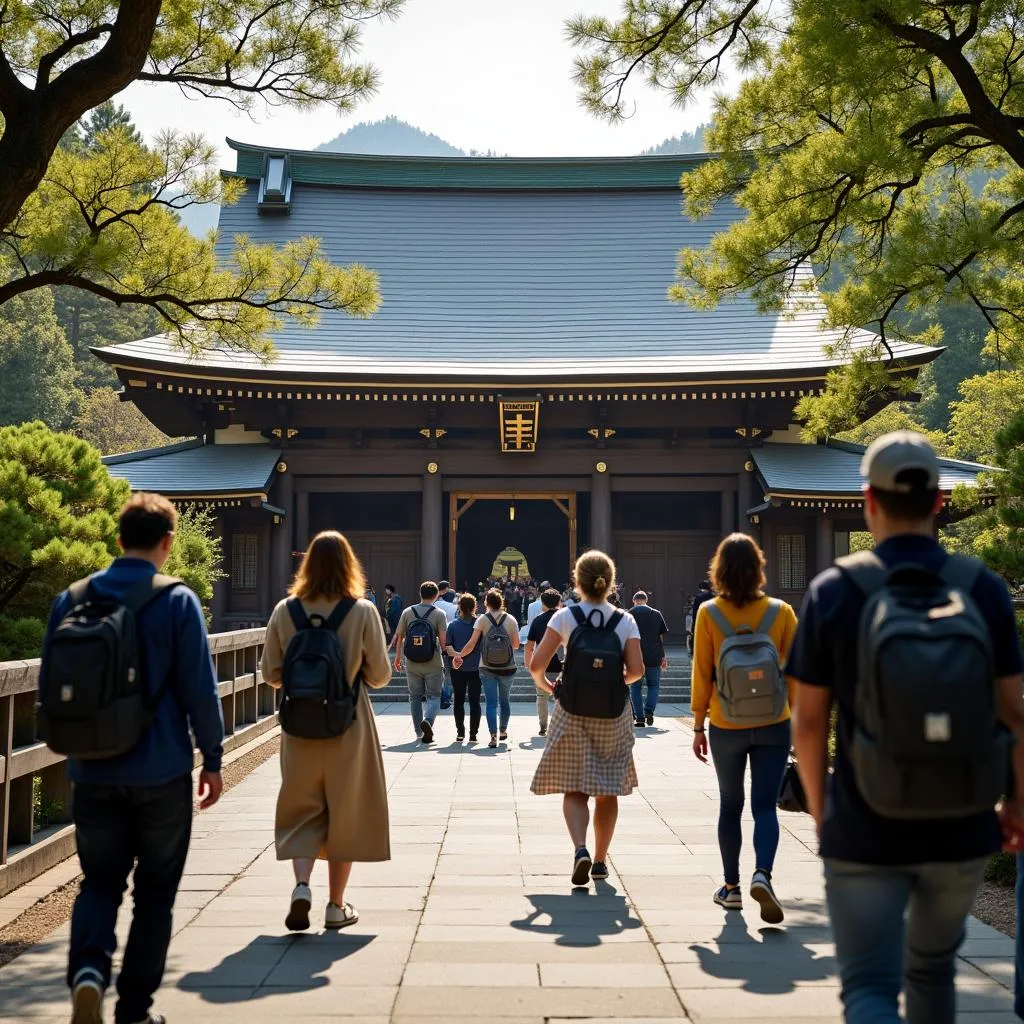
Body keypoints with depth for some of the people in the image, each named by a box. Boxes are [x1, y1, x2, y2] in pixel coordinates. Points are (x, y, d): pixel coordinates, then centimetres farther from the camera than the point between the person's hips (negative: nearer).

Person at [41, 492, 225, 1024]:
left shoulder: (71, 599, 1)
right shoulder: (177, 601, -10)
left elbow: (48, 687, 8)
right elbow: (200, 689, -10)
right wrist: (212, 759, 0)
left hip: (93, 774, 3)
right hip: (161, 774, -3)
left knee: (99, 881, 16)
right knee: (155, 891, 12)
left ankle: (88, 968, -9)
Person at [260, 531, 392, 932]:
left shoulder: (284, 611, -3)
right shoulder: (363, 612, -9)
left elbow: (270, 673, 3)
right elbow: (379, 675, -4)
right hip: (348, 726, -2)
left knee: (302, 810, 14)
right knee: (346, 811, 10)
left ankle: (302, 884, -6)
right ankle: (336, 906, 15)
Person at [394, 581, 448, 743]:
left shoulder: (407, 612, 2)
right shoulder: (439, 614, -6)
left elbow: (398, 637, 3)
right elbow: (443, 641, -11)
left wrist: (397, 658, 14)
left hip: (412, 664, 2)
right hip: (433, 664, -2)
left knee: (415, 697, 13)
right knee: (434, 696, 7)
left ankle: (420, 733, 18)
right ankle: (428, 721, -20)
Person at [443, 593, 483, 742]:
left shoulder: (453, 625, -1)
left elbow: (447, 645, -10)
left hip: (457, 669, 1)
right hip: (476, 668, -1)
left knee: (459, 701, 11)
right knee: (475, 701, 5)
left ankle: (460, 733, 13)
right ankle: (473, 734, 2)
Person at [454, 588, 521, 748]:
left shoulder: (482, 619, -5)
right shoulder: (511, 620, -2)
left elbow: (472, 644, -7)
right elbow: (516, 644, 2)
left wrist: (458, 656, 6)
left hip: (487, 667, -1)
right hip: (507, 667, 1)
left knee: (491, 702, 0)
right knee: (505, 700, 19)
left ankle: (493, 736, -10)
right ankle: (503, 731, 33)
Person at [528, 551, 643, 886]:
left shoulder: (564, 617, -6)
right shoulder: (626, 621, -3)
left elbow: (537, 663, -13)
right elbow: (636, 669, -11)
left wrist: (541, 681, 8)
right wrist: (618, 681, 10)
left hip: (572, 713, -1)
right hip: (614, 714, 1)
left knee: (574, 788, 5)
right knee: (607, 790, 13)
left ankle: (580, 849, -17)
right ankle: (600, 860, 20)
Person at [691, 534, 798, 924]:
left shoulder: (709, 613, -6)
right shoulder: (780, 612, -4)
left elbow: (702, 673, -4)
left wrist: (698, 726, 3)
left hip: (726, 727, 0)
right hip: (773, 726, 0)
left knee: (730, 805, 14)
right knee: (765, 806, 3)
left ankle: (731, 887, 22)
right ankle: (762, 874, -19)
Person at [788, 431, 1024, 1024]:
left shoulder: (833, 592, -9)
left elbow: (809, 723, -5)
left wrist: (819, 810, 10)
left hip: (864, 833, -2)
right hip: (959, 831, 3)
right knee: (933, 966, 25)